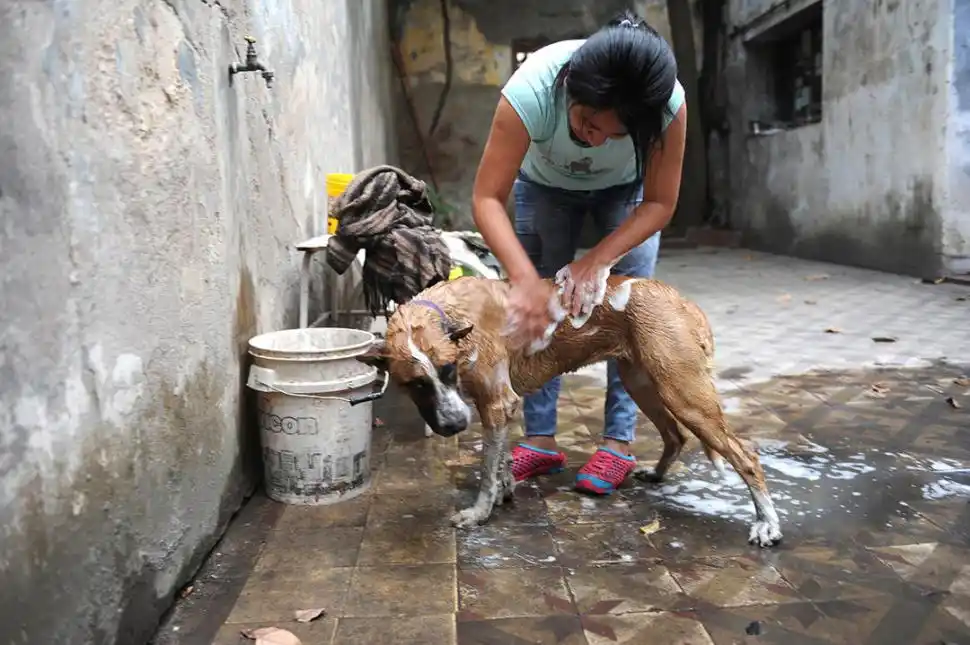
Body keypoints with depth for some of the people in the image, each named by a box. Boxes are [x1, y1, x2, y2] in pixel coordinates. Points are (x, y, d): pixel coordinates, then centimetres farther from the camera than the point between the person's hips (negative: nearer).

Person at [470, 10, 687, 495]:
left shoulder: (667, 102, -37)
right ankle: (540, 440, 3)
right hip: (546, 186, 0)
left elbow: (660, 203, -24)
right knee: (533, 309, -7)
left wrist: (597, 261, -37)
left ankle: (619, 443, -1)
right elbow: (487, 198, -37)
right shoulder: (533, 88, -41)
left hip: (627, 190, 0)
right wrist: (524, 279, -50)